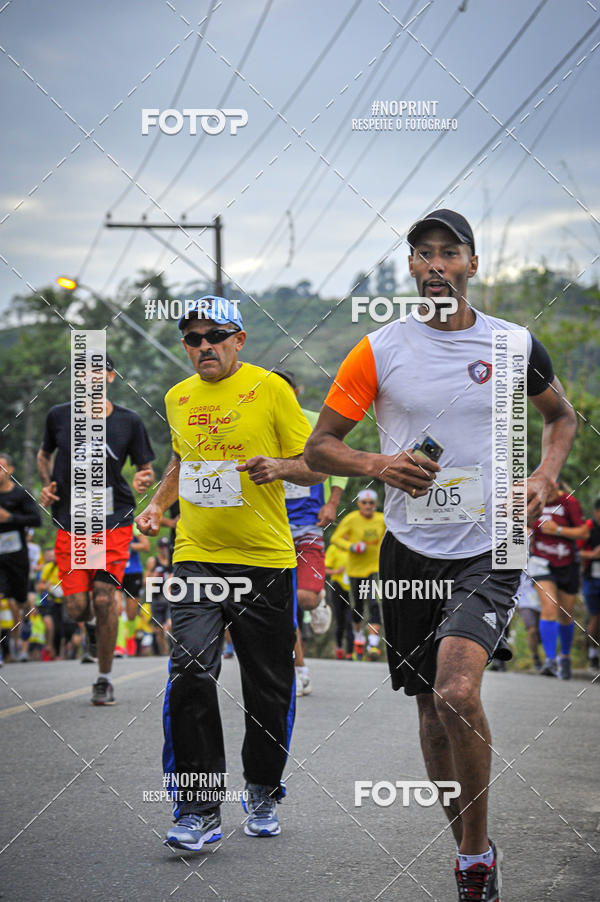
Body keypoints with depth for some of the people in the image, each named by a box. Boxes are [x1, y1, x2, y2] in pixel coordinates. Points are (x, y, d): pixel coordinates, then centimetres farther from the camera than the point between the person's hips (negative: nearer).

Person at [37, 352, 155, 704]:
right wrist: (48, 484, 3)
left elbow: (146, 468, 8)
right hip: (70, 524, 1)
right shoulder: (59, 416, 3)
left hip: (114, 520, -1)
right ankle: (91, 624, 35)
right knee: (77, 607, -6)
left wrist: (145, 480, -14)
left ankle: (105, 678, 4)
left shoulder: (130, 421, 0)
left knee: (104, 598, -13)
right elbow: (44, 455, 20)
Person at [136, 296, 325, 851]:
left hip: (265, 560, -2)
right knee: (191, 676, -14)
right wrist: (159, 503, 12)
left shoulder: (270, 388, -3)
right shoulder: (178, 398, 10)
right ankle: (200, 810, -9)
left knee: (268, 689, 6)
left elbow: (315, 467, -2)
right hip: (196, 556, 2)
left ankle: (263, 794, 28)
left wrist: (279, 466, -21)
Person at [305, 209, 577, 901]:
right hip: (410, 553, 2)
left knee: (457, 691, -24)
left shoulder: (516, 345, 1)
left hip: (489, 551, -2)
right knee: (432, 709, 10)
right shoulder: (379, 351, -1)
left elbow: (561, 415, 20)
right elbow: (319, 447, 3)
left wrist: (544, 477, 2)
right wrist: (379, 465, -16)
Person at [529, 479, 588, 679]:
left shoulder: (569, 502, -14)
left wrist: (558, 530, -23)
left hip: (567, 564, -1)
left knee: (565, 616, 10)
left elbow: (584, 532, -14)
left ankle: (565, 657, 34)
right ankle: (550, 660, -20)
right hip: (542, 562, 1)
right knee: (549, 609, -18)